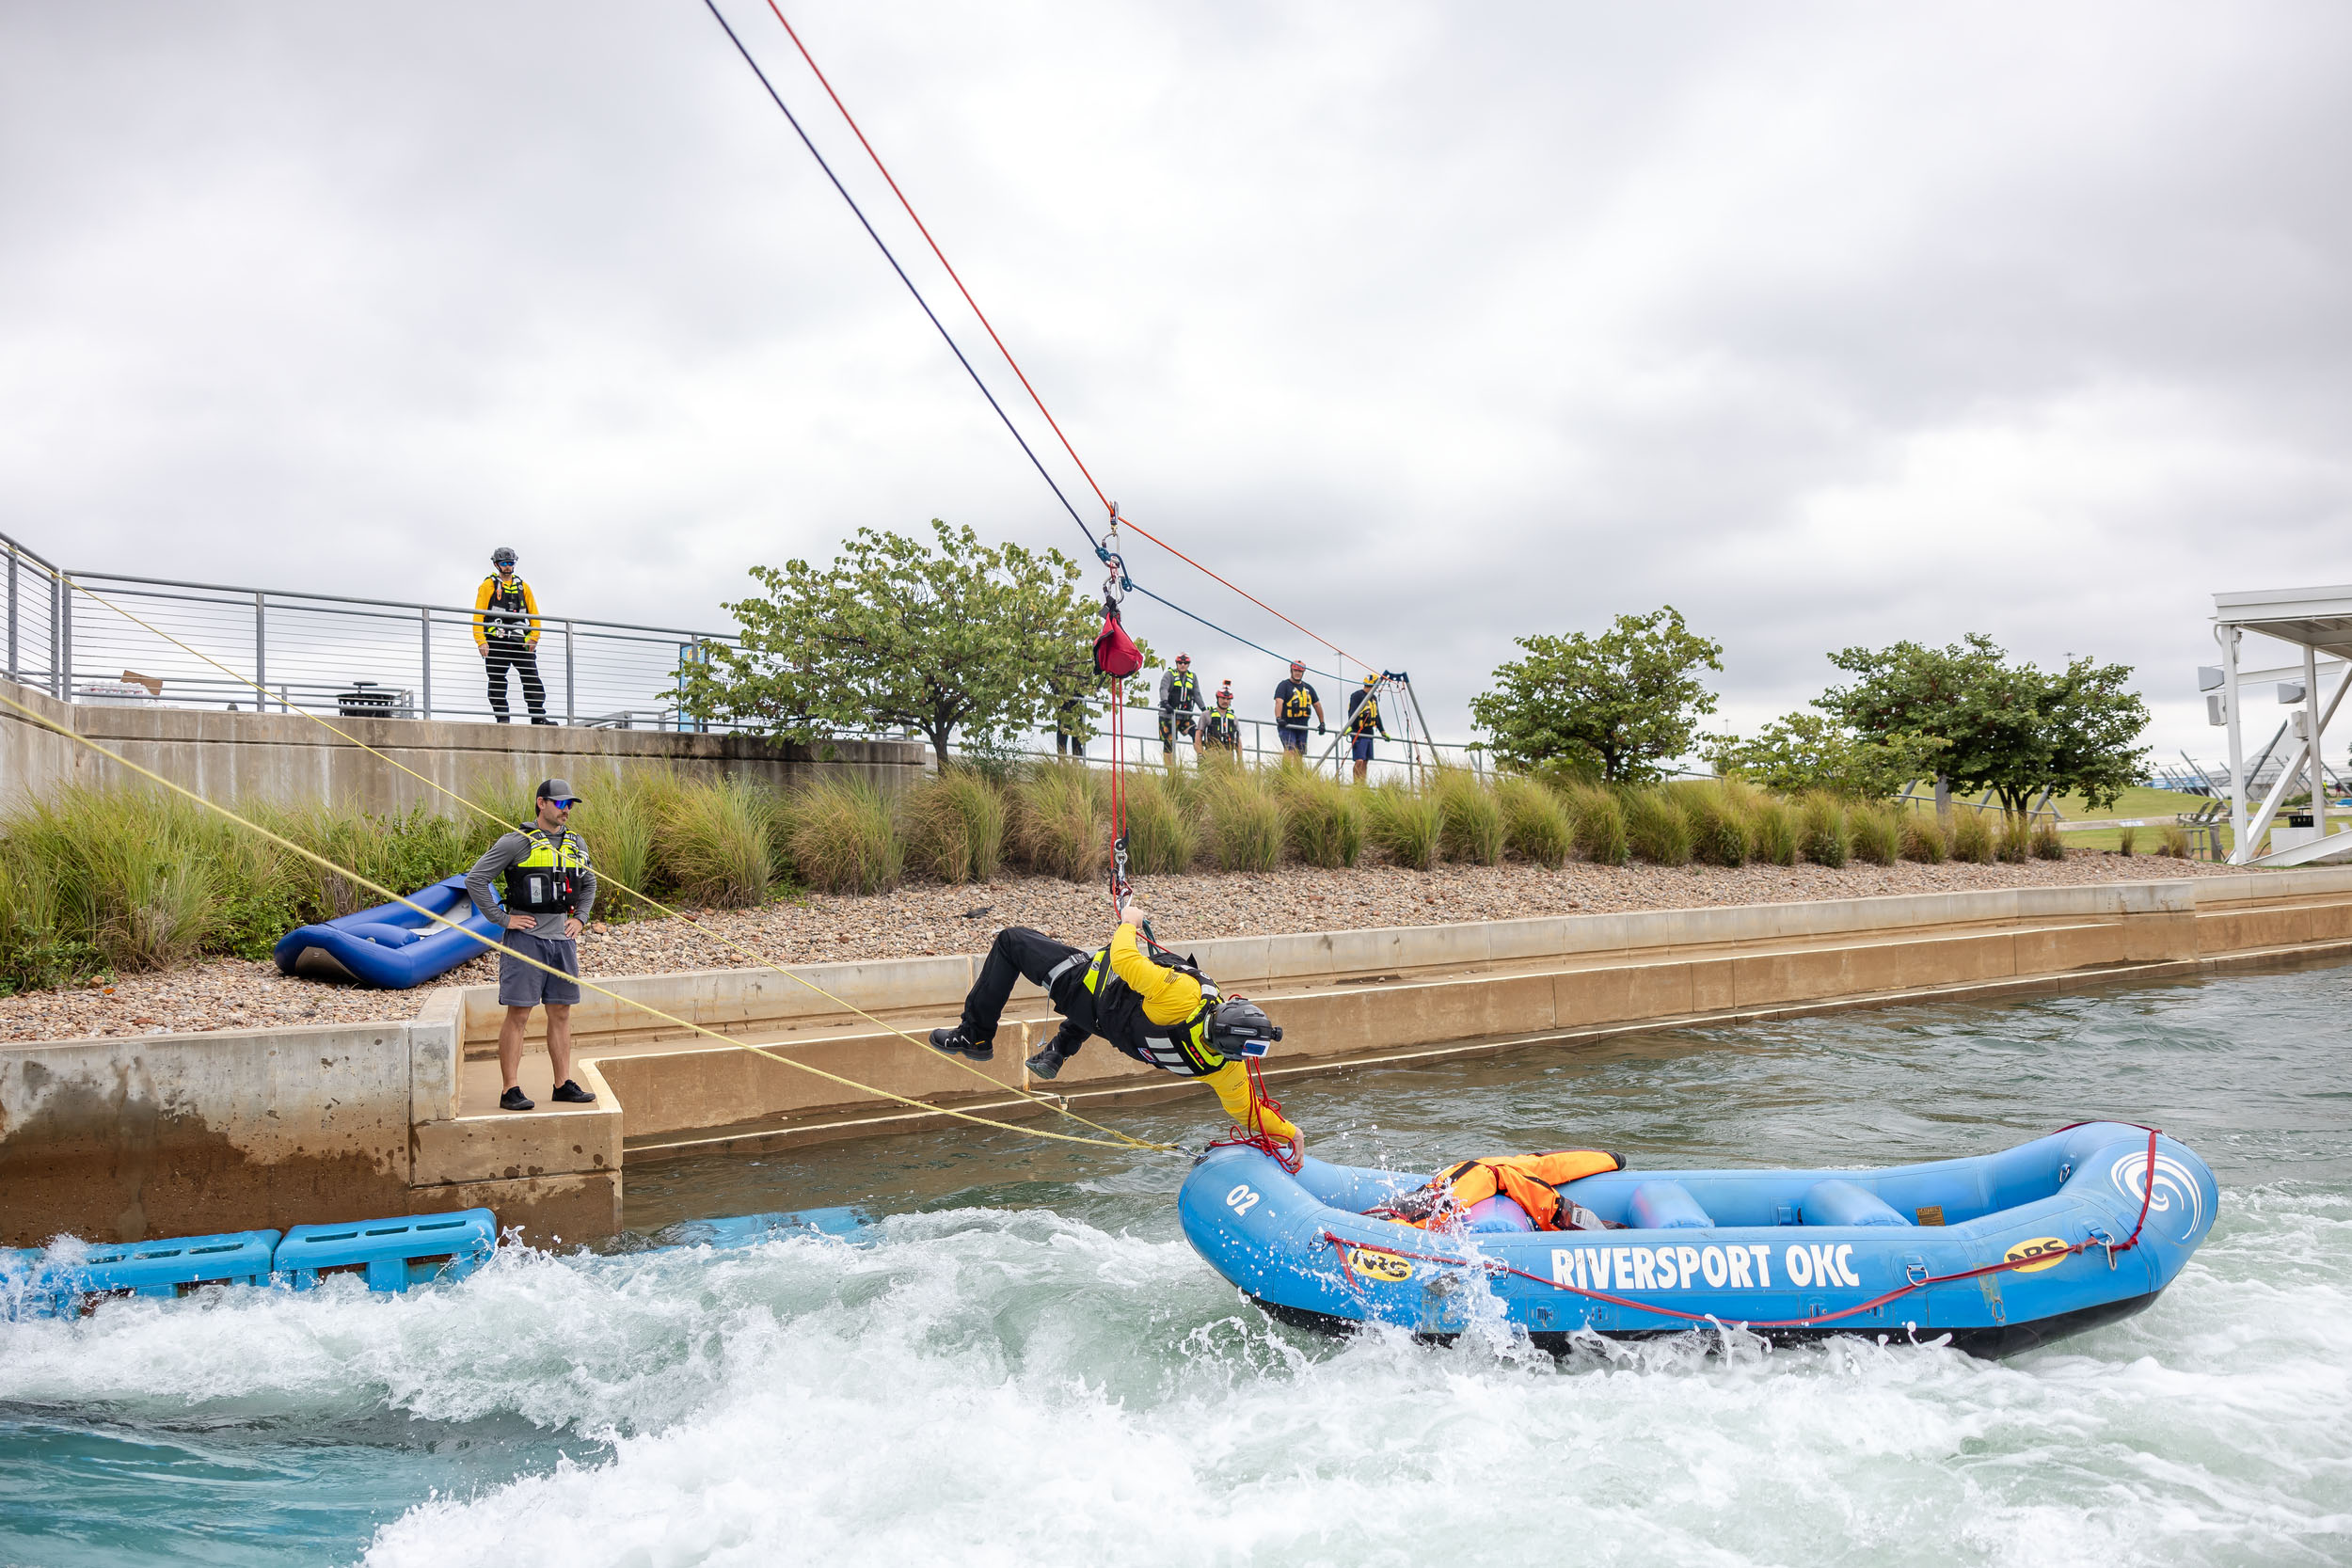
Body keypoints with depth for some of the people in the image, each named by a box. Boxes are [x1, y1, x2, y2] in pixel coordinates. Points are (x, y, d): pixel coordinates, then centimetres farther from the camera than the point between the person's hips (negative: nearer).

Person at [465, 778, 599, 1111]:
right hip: (526, 938, -6)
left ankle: (564, 1085, 16)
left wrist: (580, 917, 16)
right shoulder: (516, 842, -7)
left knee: (561, 1013, 9)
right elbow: (475, 880, -8)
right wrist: (501, 919, -10)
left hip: (562, 938, 6)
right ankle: (511, 1090, -1)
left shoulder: (575, 844, 12)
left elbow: (589, 884, 30)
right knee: (518, 1014, -4)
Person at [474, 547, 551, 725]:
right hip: (496, 642, -3)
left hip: (520, 641, 3)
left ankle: (538, 716, -4)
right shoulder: (488, 586, 6)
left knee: (532, 677, -4)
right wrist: (481, 641, -11)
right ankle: (502, 719, 1)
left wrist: (534, 637, 0)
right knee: (497, 681, -3)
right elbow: (478, 615, 0)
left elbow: (534, 613, 14)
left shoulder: (523, 586, 17)